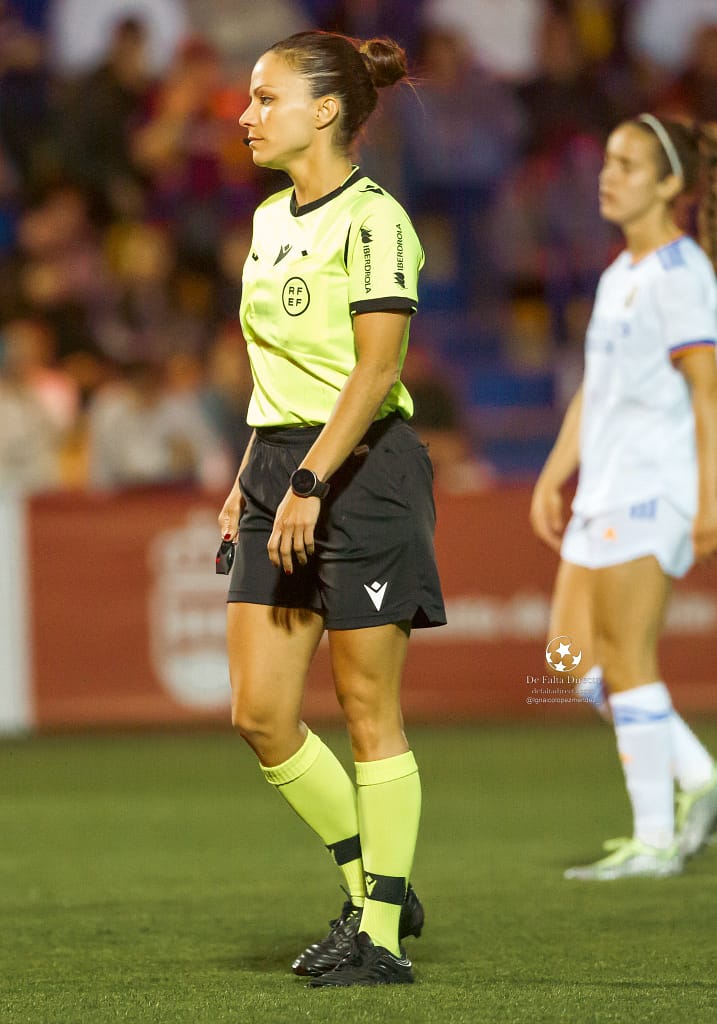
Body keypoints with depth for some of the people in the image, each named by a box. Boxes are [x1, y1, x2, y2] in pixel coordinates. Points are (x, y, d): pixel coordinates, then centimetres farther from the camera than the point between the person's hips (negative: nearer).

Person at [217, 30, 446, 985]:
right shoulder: (271, 219, 15)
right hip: (279, 466, 8)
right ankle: (374, 888, 19)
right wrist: (249, 476, 18)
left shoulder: (372, 220, -12)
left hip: (361, 468, -8)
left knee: (368, 713, -2)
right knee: (258, 713, 4)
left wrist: (310, 481, -24)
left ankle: (381, 934, 6)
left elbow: (374, 369, -18)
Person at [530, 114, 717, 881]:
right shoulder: (619, 277, 18)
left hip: (653, 486, -9)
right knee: (573, 657, 7)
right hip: (605, 490, 9)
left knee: (625, 658, -8)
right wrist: (554, 476, 19)